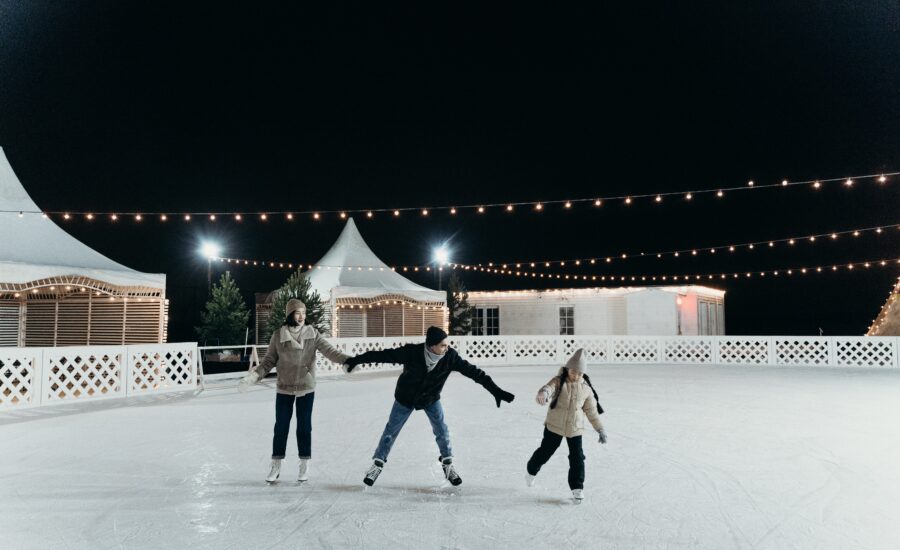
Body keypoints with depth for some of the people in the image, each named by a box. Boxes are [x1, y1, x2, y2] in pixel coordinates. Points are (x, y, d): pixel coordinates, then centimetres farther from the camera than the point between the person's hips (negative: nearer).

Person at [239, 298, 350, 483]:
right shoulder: (278, 336, -6)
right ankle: (276, 466, 22)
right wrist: (252, 377, -15)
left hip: (306, 388, 0)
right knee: (281, 427, 7)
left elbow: (330, 351, -14)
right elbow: (268, 362, -2)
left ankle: (304, 465, 24)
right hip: (284, 389, 0)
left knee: (304, 426, 8)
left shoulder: (312, 334, -6)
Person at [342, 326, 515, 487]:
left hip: (431, 399, 2)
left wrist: (495, 390, -27)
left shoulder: (450, 356, -30)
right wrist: (356, 360, -19)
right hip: (406, 398, -1)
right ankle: (378, 463, 29)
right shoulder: (412, 352, -37)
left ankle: (447, 463, 23)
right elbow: (384, 355, -26)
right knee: (391, 430, 10)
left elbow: (473, 371, -26)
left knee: (441, 430, 0)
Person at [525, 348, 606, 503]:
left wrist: (600, 429, 10)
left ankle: (577, 487, 15)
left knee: (577, 458, 0)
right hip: (554, 426, -2)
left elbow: (591, 410, 9)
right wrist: (543, 395, -60)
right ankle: (531, 470, 39)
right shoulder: (559, 381, -13)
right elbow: (548, 388, -35)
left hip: (575, 428, 2)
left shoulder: (586, 388, -2)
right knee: (545, 452, 11)